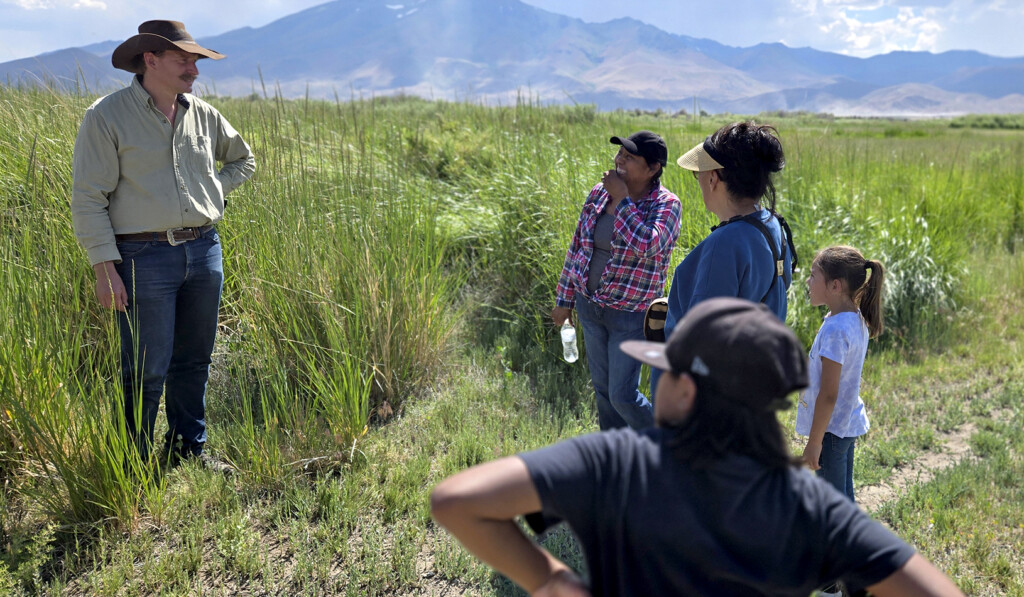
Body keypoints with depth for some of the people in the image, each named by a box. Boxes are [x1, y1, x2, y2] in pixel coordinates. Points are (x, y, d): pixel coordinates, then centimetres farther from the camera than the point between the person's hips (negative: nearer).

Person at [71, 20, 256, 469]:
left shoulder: (203, 115, 10)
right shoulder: (106, 117, -6)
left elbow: (242, 160, 28)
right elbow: (88, 199, -8)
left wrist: (212, 193, 11)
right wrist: (105, 268, -13)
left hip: (204, 250, 6)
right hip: (144, 259, -5)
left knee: (194, 360, 13)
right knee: (147, 371, -2)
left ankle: (190, 449, 28)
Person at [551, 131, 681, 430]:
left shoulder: (666, 205, -16)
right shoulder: (599, 193, -1)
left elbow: (645, 245, -36)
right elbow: (577, 246, 7)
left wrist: (622, 199, -28)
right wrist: (564, 299, 10)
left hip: (630, 314, -6)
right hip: (589, 304, 6)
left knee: (623, 396, -1)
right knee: (602, 387, 18)